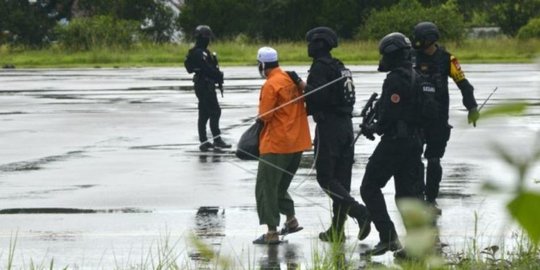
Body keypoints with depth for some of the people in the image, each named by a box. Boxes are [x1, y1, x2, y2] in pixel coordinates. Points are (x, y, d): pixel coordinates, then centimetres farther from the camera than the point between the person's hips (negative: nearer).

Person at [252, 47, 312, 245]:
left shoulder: (271, 85, -16)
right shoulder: (293, 80, 5)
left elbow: (265, 116, -16)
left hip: (276, 144, -8)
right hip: (297, 142, 8)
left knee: (266, 187, 0)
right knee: (281, 184, 23)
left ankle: (272, 232, -1)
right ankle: (291, 220, 25)